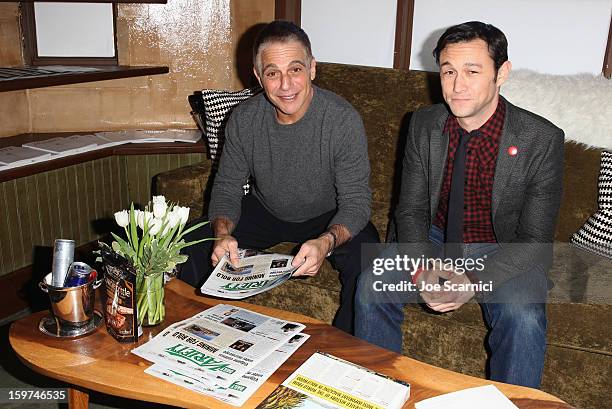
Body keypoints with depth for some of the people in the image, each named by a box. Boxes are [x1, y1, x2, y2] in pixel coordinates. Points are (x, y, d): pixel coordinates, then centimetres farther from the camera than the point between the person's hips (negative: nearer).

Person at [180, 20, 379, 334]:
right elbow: (227, 187, -6)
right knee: (193, 244, -12)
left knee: (366, 259, -32)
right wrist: (222, 233, -28)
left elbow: (355, 201, -23)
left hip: (329, 219, -3)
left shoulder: (343, 120, -24)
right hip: (265, 211, 3)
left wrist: (326, 242, -45)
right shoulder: (244, 118, -13)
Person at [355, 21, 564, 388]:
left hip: (505, 253, -2)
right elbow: (411, 211, -2)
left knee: (523, 318, -32)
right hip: (434, 242, 3)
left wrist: (475, 283, -29)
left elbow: (535, 241, -15)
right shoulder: (424, 125, -6)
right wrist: (423, 268, -22)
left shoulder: (542, 140, -17)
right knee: (371, 287, -19)